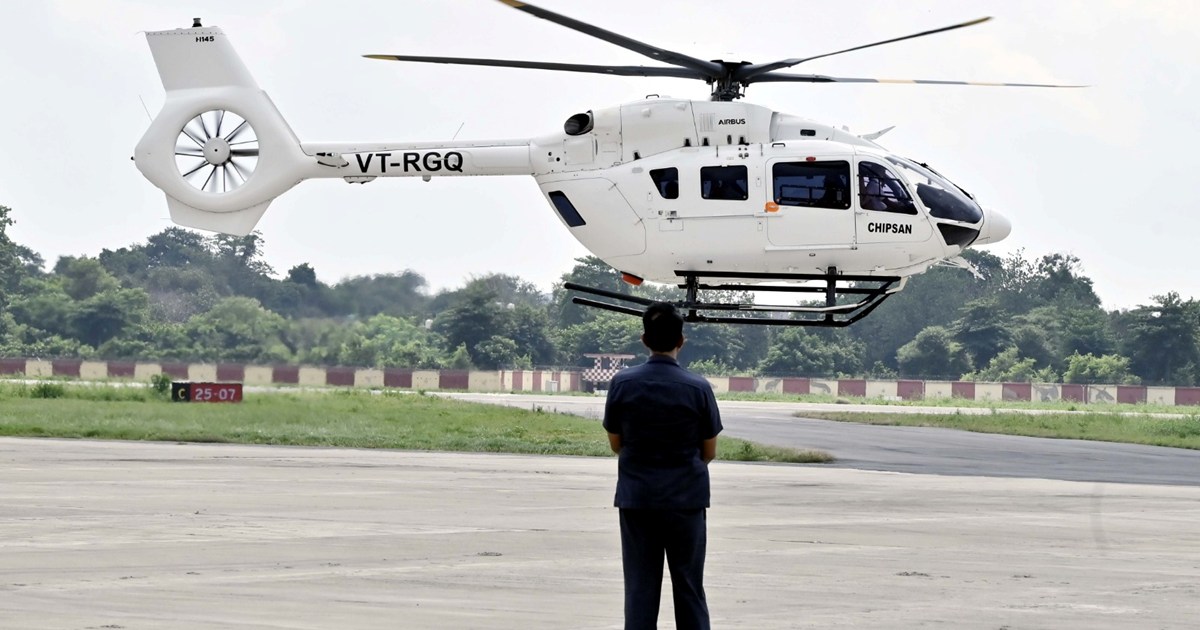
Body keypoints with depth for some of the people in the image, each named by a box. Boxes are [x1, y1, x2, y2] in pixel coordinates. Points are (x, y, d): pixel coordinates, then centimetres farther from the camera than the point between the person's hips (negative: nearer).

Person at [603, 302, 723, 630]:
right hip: (686, 499, -1)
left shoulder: (623, 383, -5)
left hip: (636, 496, 1)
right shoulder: (698, 388, -8)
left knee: (640, 589, 5)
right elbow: (709, 452, 2)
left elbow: (616, 443, 5)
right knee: (689, 589, 7)